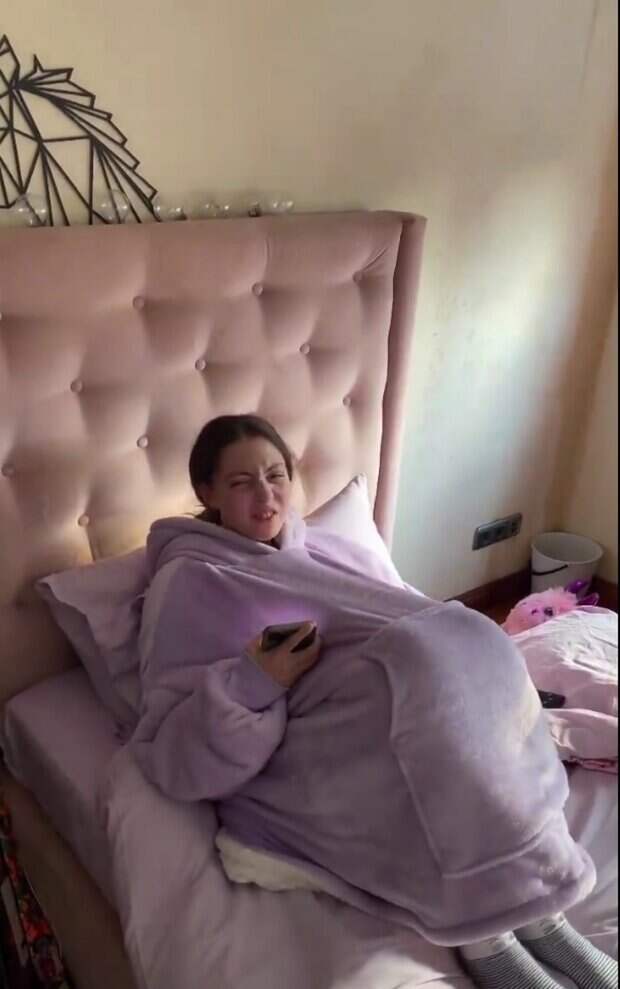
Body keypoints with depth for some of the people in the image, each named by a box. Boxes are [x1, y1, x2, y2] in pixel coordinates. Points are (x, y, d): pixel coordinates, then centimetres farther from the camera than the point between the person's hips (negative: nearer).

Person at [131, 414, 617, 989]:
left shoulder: (331, 550, 18)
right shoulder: (186, 582, 0)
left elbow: (425, 627, 16)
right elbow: (170, 753, -7)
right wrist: (253, 683, -22)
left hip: (399, 736, 6)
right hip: (302, 767, -5)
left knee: (463, 640, -23)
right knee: (420, 665, -31)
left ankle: (529, 897, -16)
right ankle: (478, 929, -20)